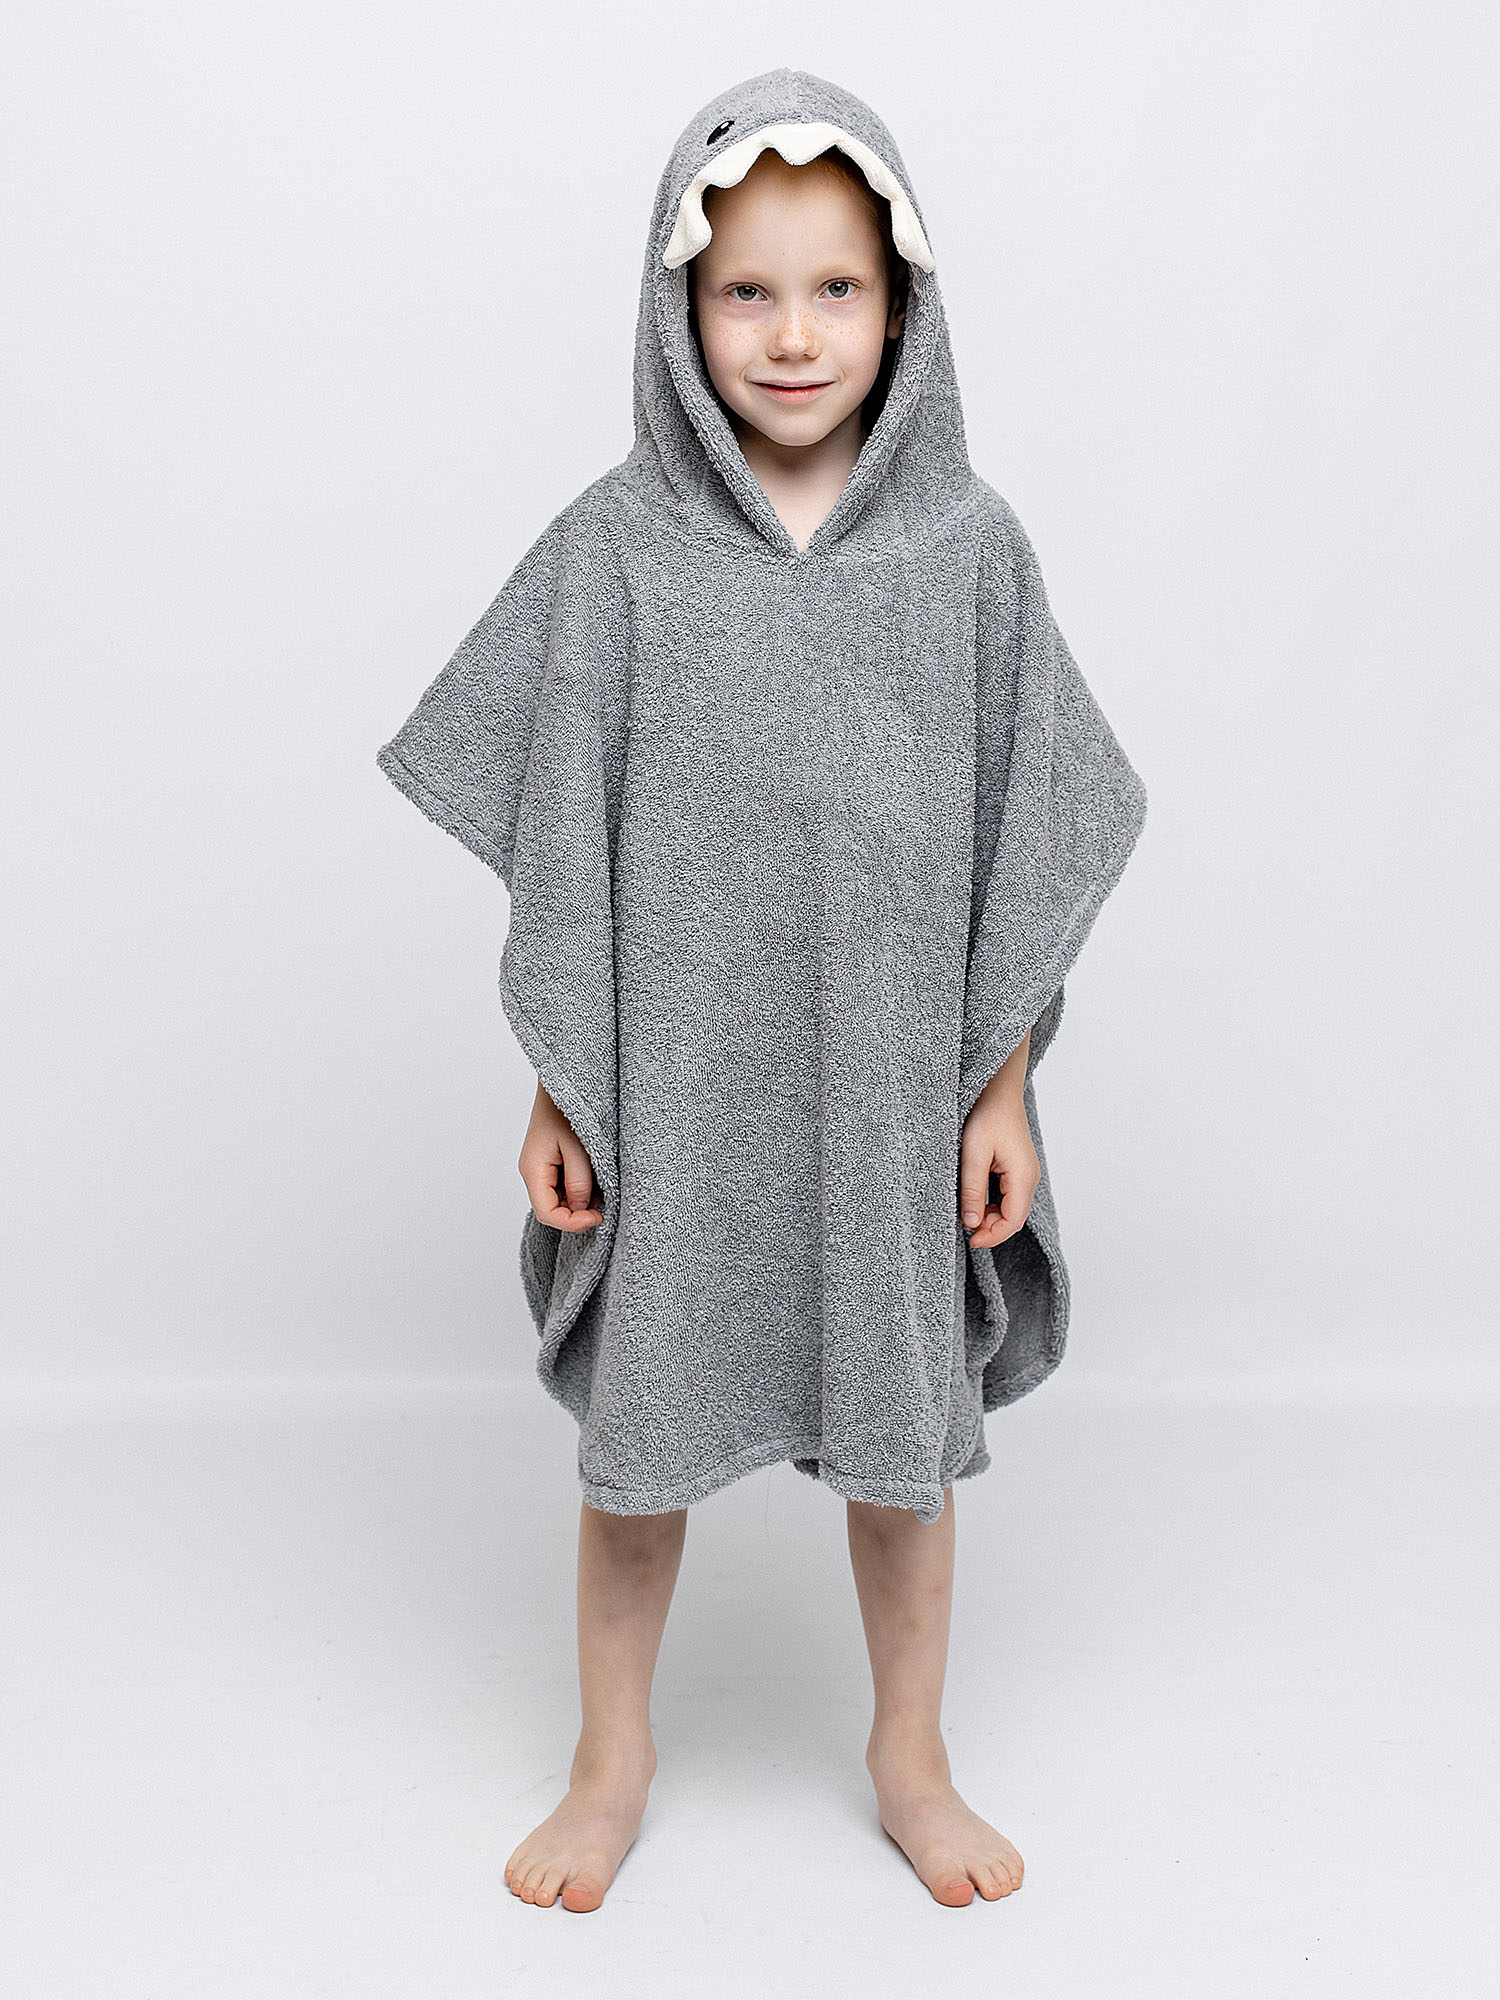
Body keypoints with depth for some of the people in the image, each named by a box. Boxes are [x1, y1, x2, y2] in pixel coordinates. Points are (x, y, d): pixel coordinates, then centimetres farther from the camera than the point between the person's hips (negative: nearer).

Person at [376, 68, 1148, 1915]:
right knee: (640, 1420, 13)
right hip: (675, 1081, 0)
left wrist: (1004, 1085, -1)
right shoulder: (616, 548, -5)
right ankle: (613, 1761, 36)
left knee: (904, 1425, 14)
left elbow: (1018, 842, 1)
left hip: (893, 1084, 1)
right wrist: (557, 1091, -3)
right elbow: (561, 844, -2)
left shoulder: (968, 547, -3)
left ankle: (910, 1757, 38)